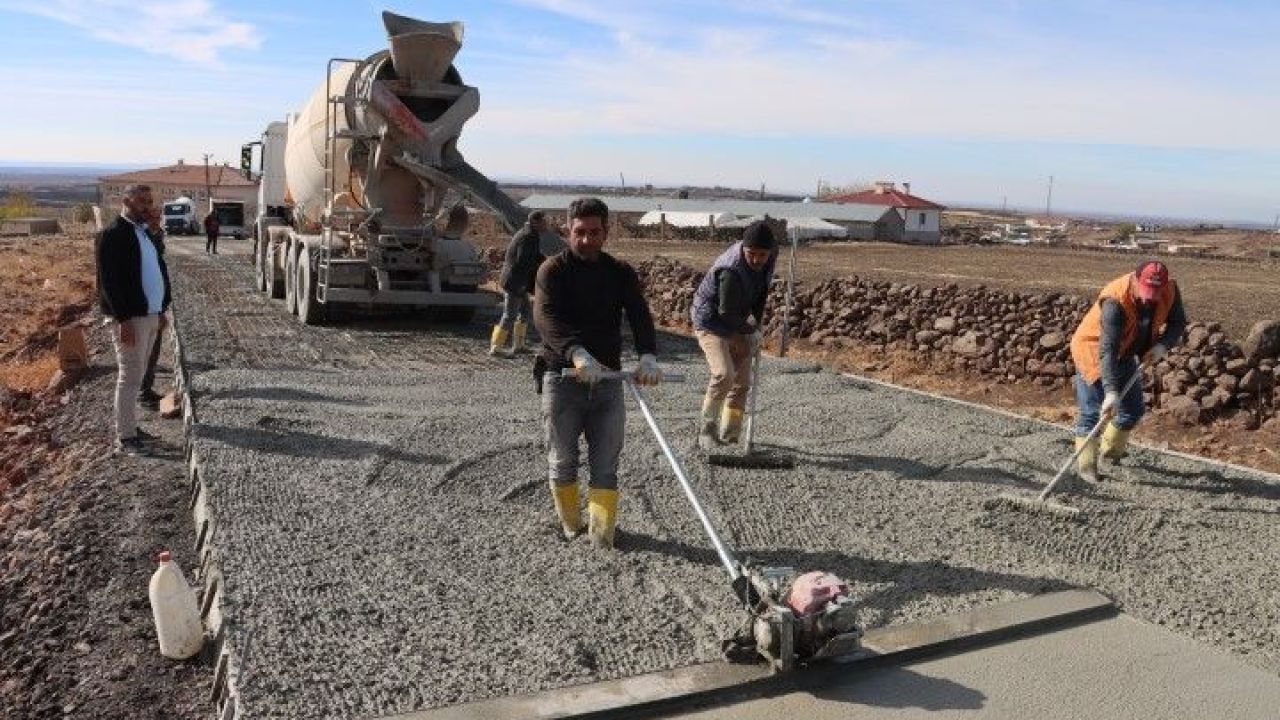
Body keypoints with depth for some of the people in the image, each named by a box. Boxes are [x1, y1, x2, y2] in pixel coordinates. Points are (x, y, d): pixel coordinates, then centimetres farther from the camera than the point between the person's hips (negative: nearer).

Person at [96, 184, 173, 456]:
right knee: (130, 378, -4)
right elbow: (109, 281, -18)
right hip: (130, 318, -8)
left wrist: (161, 309, 14)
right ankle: (124, 438, 4)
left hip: (150, 315, 8)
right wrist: (123, 319, -21)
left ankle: (131, 426, 25)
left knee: (136, 376, 15)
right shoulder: (113, 235, -13)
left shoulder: (146, 232, 14)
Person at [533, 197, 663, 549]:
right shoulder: (553, 270, -4)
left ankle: (602, 533, 8)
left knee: (605, 464, 2)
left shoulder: (621, 273, 6)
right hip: (562, 378, -2)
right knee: (563, 461, 10)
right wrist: (577, 353, -40)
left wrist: (648, 356, -29)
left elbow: (640, 316, -9)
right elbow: (545, 317, -22)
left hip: (608, 379, 2)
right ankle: (569, 524, 30)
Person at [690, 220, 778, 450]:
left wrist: (756, 321, 5)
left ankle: (729, 436, 20)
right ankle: (707, 428, -7)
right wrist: (750, 331, -11)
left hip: (739, 324, 8)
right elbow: (727, 314, -26)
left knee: (742, 382, 7)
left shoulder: (771, 255, -9)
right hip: (711, 322, -8)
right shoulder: (731, 271, -34)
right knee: (724, 375, -25)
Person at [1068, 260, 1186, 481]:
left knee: (1134, 409, 13)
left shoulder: (1170, 291, -18)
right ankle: (1085, 465, -4)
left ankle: (1112, 450, 37)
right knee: (1091, 411, -11)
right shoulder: (1115, 300, -36)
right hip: (1093, 349, -7)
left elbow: (1178, 322, 1)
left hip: (1124, 353, 7)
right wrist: (1111, 391, -48)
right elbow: (1107, 350, -41)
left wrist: (1162, 345, -21)